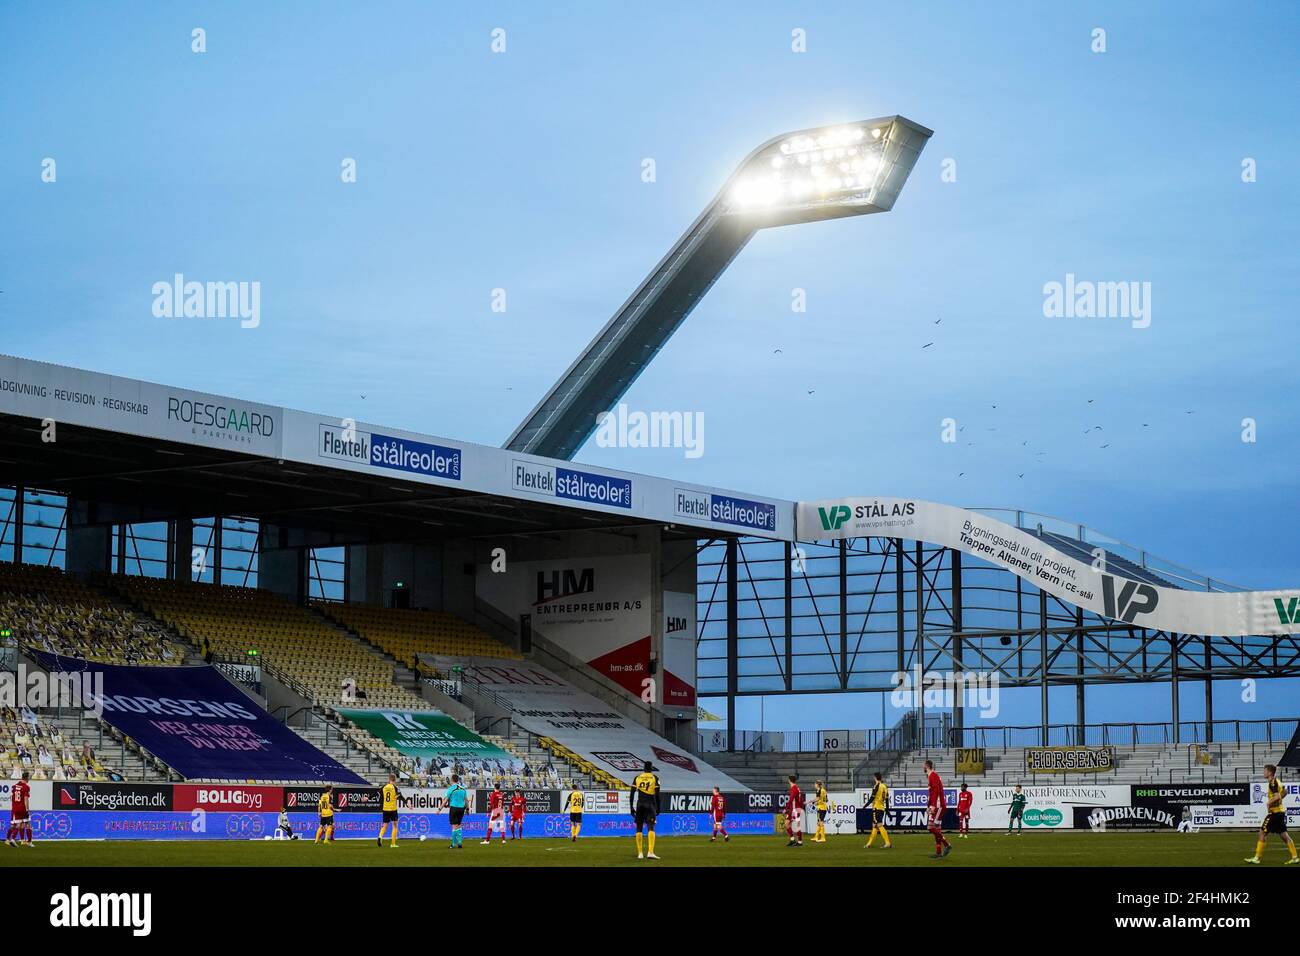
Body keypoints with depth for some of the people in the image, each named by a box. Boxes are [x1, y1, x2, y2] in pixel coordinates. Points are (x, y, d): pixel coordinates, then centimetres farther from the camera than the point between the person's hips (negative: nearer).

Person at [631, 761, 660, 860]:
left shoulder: (637, 777, 7)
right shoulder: (654, 778, 1)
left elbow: (632, 794, 5)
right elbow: (657, 795, -4)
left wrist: (632, 808, 10)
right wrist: (658, 808, 4)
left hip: (639, 805, 3)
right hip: (650, 805, -3)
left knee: (639, 829, 11)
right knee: (651, 828, -9)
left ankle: (640, 853, 11)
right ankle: (650, 852, -23)